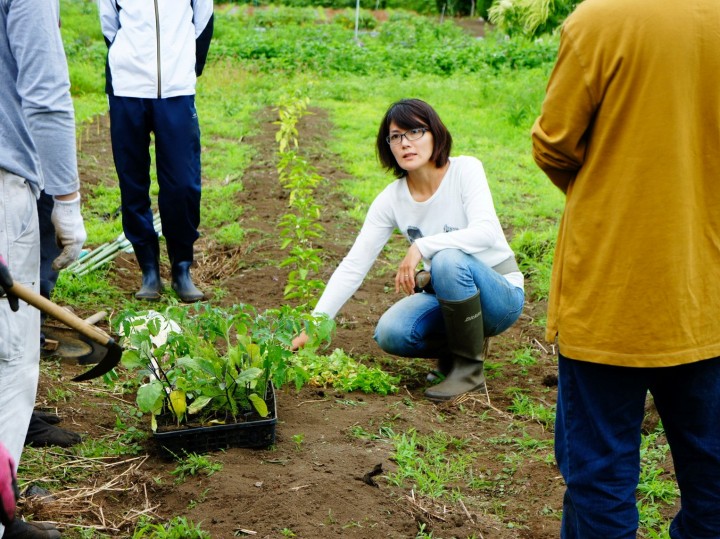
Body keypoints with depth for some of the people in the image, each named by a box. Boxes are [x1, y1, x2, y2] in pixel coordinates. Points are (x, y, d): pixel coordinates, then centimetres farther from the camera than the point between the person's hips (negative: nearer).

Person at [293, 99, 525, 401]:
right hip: (451, 297, 4)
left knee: (448, 259, -34)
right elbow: (353, 266, -8)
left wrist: (421, 247, -37)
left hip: (500, 293, -4)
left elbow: (486, 232, -30)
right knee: (390, 334, -23)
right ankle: (460, 345, 8)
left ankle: (470, 368, -15)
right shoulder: (391, 200, -5)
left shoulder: (465, 170, -14)